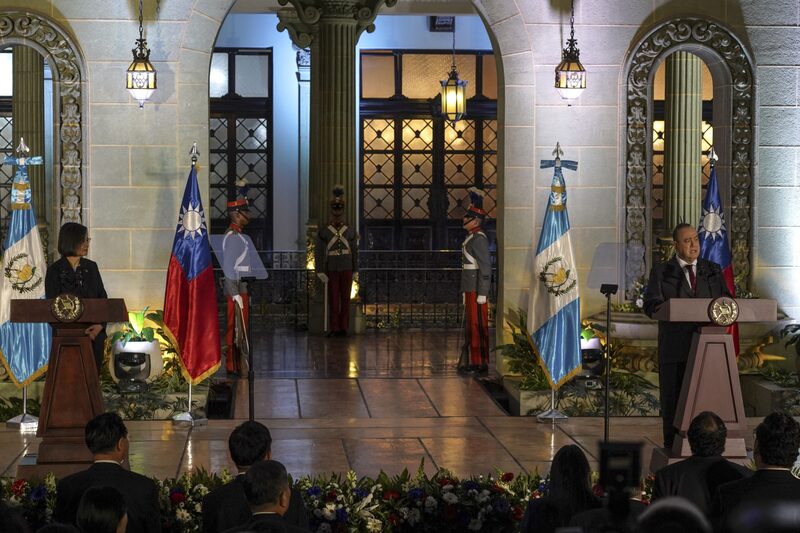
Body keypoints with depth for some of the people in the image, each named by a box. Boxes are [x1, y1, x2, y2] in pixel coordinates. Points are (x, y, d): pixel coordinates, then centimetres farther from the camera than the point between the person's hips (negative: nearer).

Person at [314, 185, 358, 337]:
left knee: (345, 299, 1)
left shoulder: (350, 232, 5)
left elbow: (355, 252, 8)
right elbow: (318, 253, -4)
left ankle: (344, 328, 5)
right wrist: (321, 272, -11)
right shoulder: (323, 232, -1)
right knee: (333, 300, -2)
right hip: (332, 271, -1)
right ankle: (333, 328, 2)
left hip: (347, 270, 1)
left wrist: (355, 271, 3)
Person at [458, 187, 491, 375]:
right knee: (471, 325, 12)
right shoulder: (471, 238, 16)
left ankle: (480, 364, -4)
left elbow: (486, 267, -19)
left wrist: (482, 294, -21)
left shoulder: (479, 239, -14)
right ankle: (474, 362, 18)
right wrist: (465, 292, 23)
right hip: (470, 289, 10)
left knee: (477, 326, -7)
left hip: (477, 289, -10)